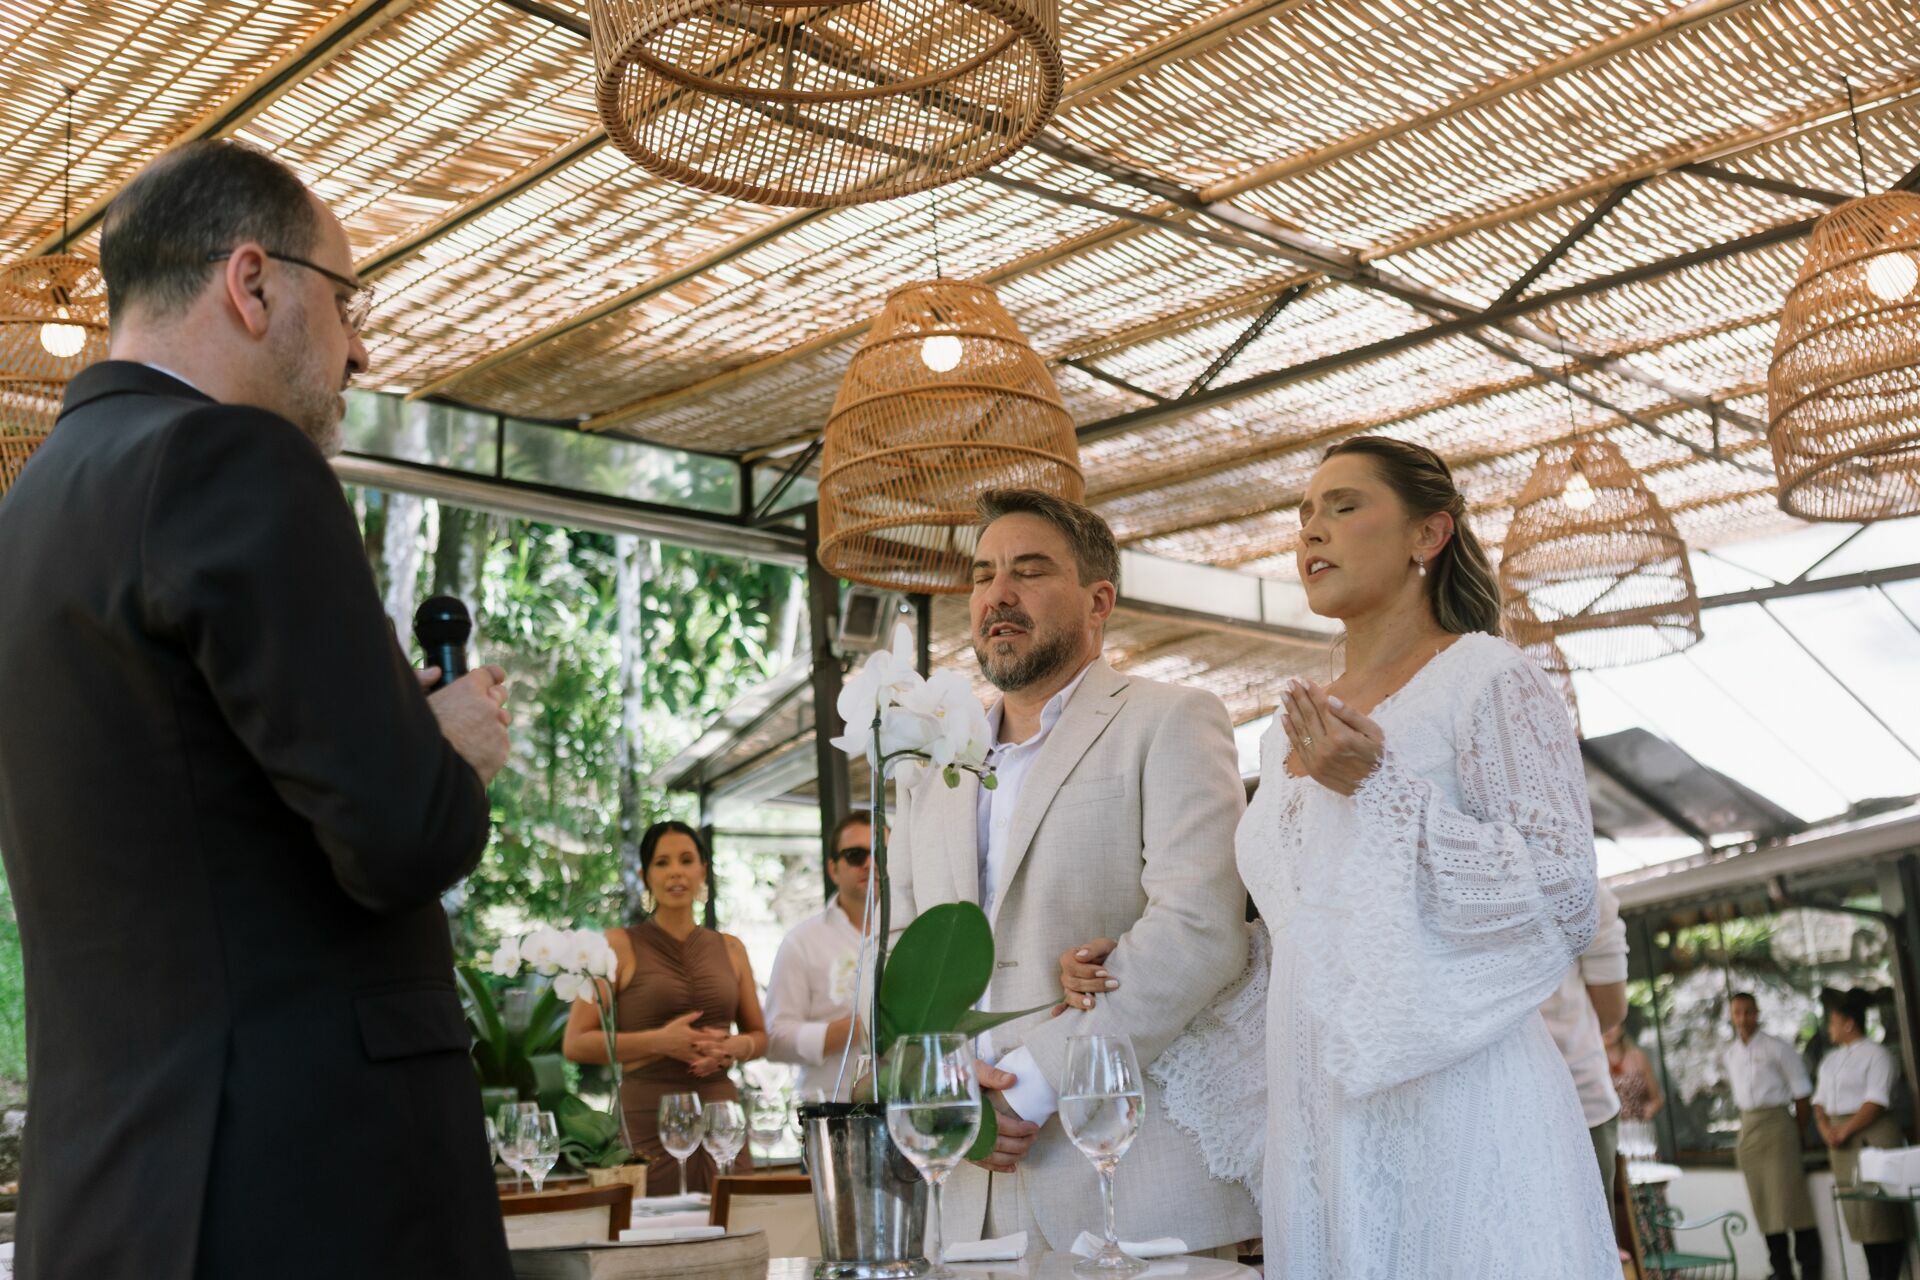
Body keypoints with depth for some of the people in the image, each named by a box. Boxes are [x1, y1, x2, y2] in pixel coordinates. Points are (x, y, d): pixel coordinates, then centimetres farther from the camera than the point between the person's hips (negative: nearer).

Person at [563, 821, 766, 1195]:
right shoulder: (620, 946, 1)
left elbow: (759, 1036, 20)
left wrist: (733, 1046, -2)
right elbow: (575, 1043, -4)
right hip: (649, 1120, -3)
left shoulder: (730, 949, 13)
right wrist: (659, 1040, -13)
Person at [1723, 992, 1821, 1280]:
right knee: (1764, 1205, 7)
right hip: (1747, 1127, 5)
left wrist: (1798, 1134, 0)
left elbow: (1801, 1093, -3)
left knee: (1790, 1198, -7)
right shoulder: (1729, 1056, 10)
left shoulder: (1776, 1048, -5)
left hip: (1776, 1123, -5)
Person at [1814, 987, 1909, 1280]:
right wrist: (1825, 1128, -2)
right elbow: (1820, 1100, 17)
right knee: (1856, 1213, 4)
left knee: (1881, 1211, -7)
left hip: (1871, 1134, -7)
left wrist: (1845, 1130, -16)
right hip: (1841, 1139, 7)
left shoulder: (1876, 1054, -4)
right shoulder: (1830, 1060, 19)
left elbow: (1876, 1102, -13)